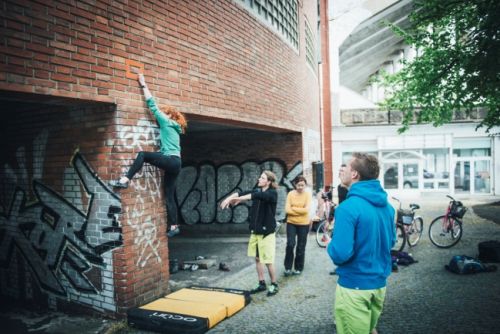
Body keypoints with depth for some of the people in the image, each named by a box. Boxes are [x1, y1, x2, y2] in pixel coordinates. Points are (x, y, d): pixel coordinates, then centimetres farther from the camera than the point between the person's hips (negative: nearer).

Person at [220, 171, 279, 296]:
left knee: (268, 261, -1)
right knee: (257, 259, 13)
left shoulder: (272, 193, -11)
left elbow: (258, 196, -30)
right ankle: (262, 284, 26)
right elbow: (242, 193, -7)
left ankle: (274, 285, 18)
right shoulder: (257, 191, 7)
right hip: (255, 231, 6)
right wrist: (229, 198, -24)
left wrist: (239, 199, -35)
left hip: (267, 231, -6)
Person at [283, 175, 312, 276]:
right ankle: (287, 267, 4)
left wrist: (293, 208, -13)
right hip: (291, 223, 0)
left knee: (301, 247, 7)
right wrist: (300, 211, -15)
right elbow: (287, 210, -10)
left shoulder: (308, 195, -3)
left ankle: (298, 268, 23)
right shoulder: (291, 194, -2)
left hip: (303, 224, 0)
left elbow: (307, 209, -16)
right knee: (290, 244, -11)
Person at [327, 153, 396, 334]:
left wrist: (330, 245, -6)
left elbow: (340, 254, -26)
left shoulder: (348, 207, -24)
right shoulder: (386, 205, 2)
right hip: (379, 283, 7)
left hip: (354, 286, -7)